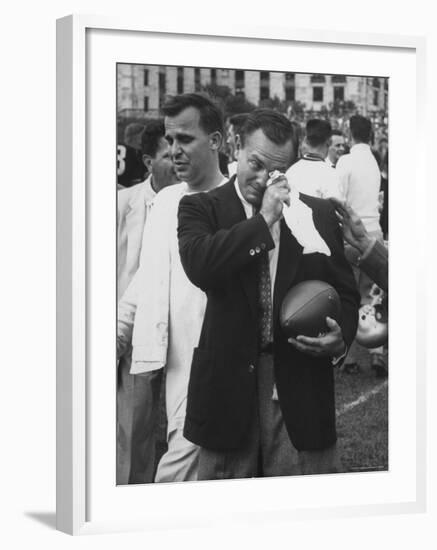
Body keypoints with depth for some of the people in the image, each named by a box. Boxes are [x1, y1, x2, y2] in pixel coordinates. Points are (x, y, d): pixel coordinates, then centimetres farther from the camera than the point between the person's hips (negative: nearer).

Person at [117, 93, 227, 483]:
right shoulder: (165, 201, 13)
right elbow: (145, 281, 17)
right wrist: (117, 333, 11)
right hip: (176, 361, 6)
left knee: (175, 471, -11)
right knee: (196, 468, 13)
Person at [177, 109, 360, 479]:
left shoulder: (320, 214, 9)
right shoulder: (201, 208, 2)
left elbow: (344, 292, 12)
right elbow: (199, 265, -18)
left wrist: (341, 336, -8)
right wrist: (263, 220, -14)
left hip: (301, 386, 1)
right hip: (228, 384, -1)